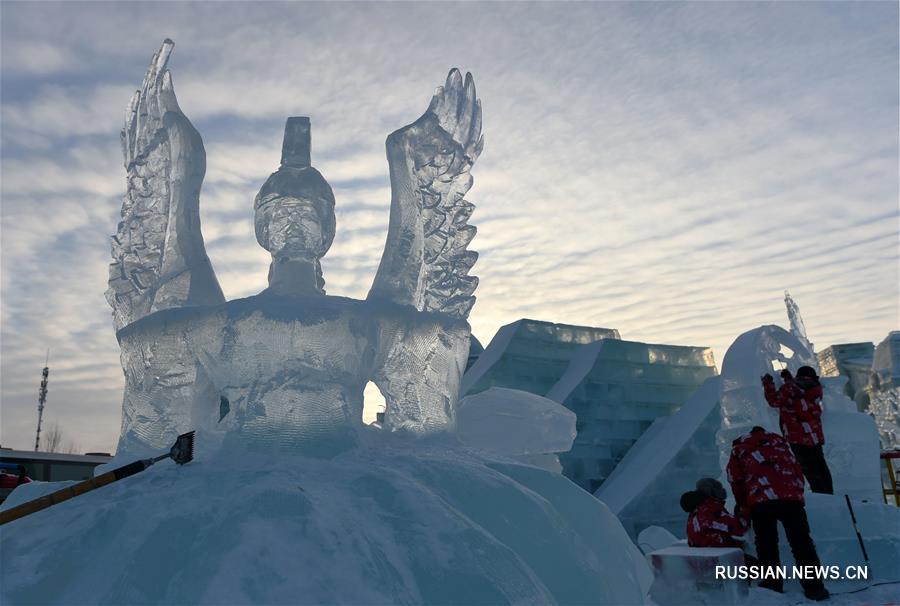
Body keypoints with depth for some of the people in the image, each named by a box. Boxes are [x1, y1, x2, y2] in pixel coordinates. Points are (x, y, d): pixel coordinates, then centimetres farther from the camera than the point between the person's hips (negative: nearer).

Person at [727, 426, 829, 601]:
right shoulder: (779, 441, 31)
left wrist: (743, 507, 28)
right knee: (801, 542, 6)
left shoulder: (739, 447, 25)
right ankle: (814, 587, 4)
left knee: (766, 544, 11)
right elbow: (797, 470, 24)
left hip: (760, 501, -2)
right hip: (791, 497, 2)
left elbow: (736, 480, 18)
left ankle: (772, 584, 11)